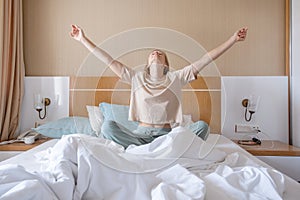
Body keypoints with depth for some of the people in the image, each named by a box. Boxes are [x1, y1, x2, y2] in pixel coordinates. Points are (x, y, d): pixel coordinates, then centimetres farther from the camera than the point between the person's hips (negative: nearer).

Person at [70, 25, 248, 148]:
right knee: (108, 126, -24)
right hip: (141, 133, 1)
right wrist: (83, 39, 8)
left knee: (202, 126, -24)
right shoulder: (137, 77, 10)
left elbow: (206, 59, 4)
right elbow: (109, 60, 9)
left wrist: (233, 39, 2)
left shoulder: (176, 77, 8)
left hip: (167, 133, 0)